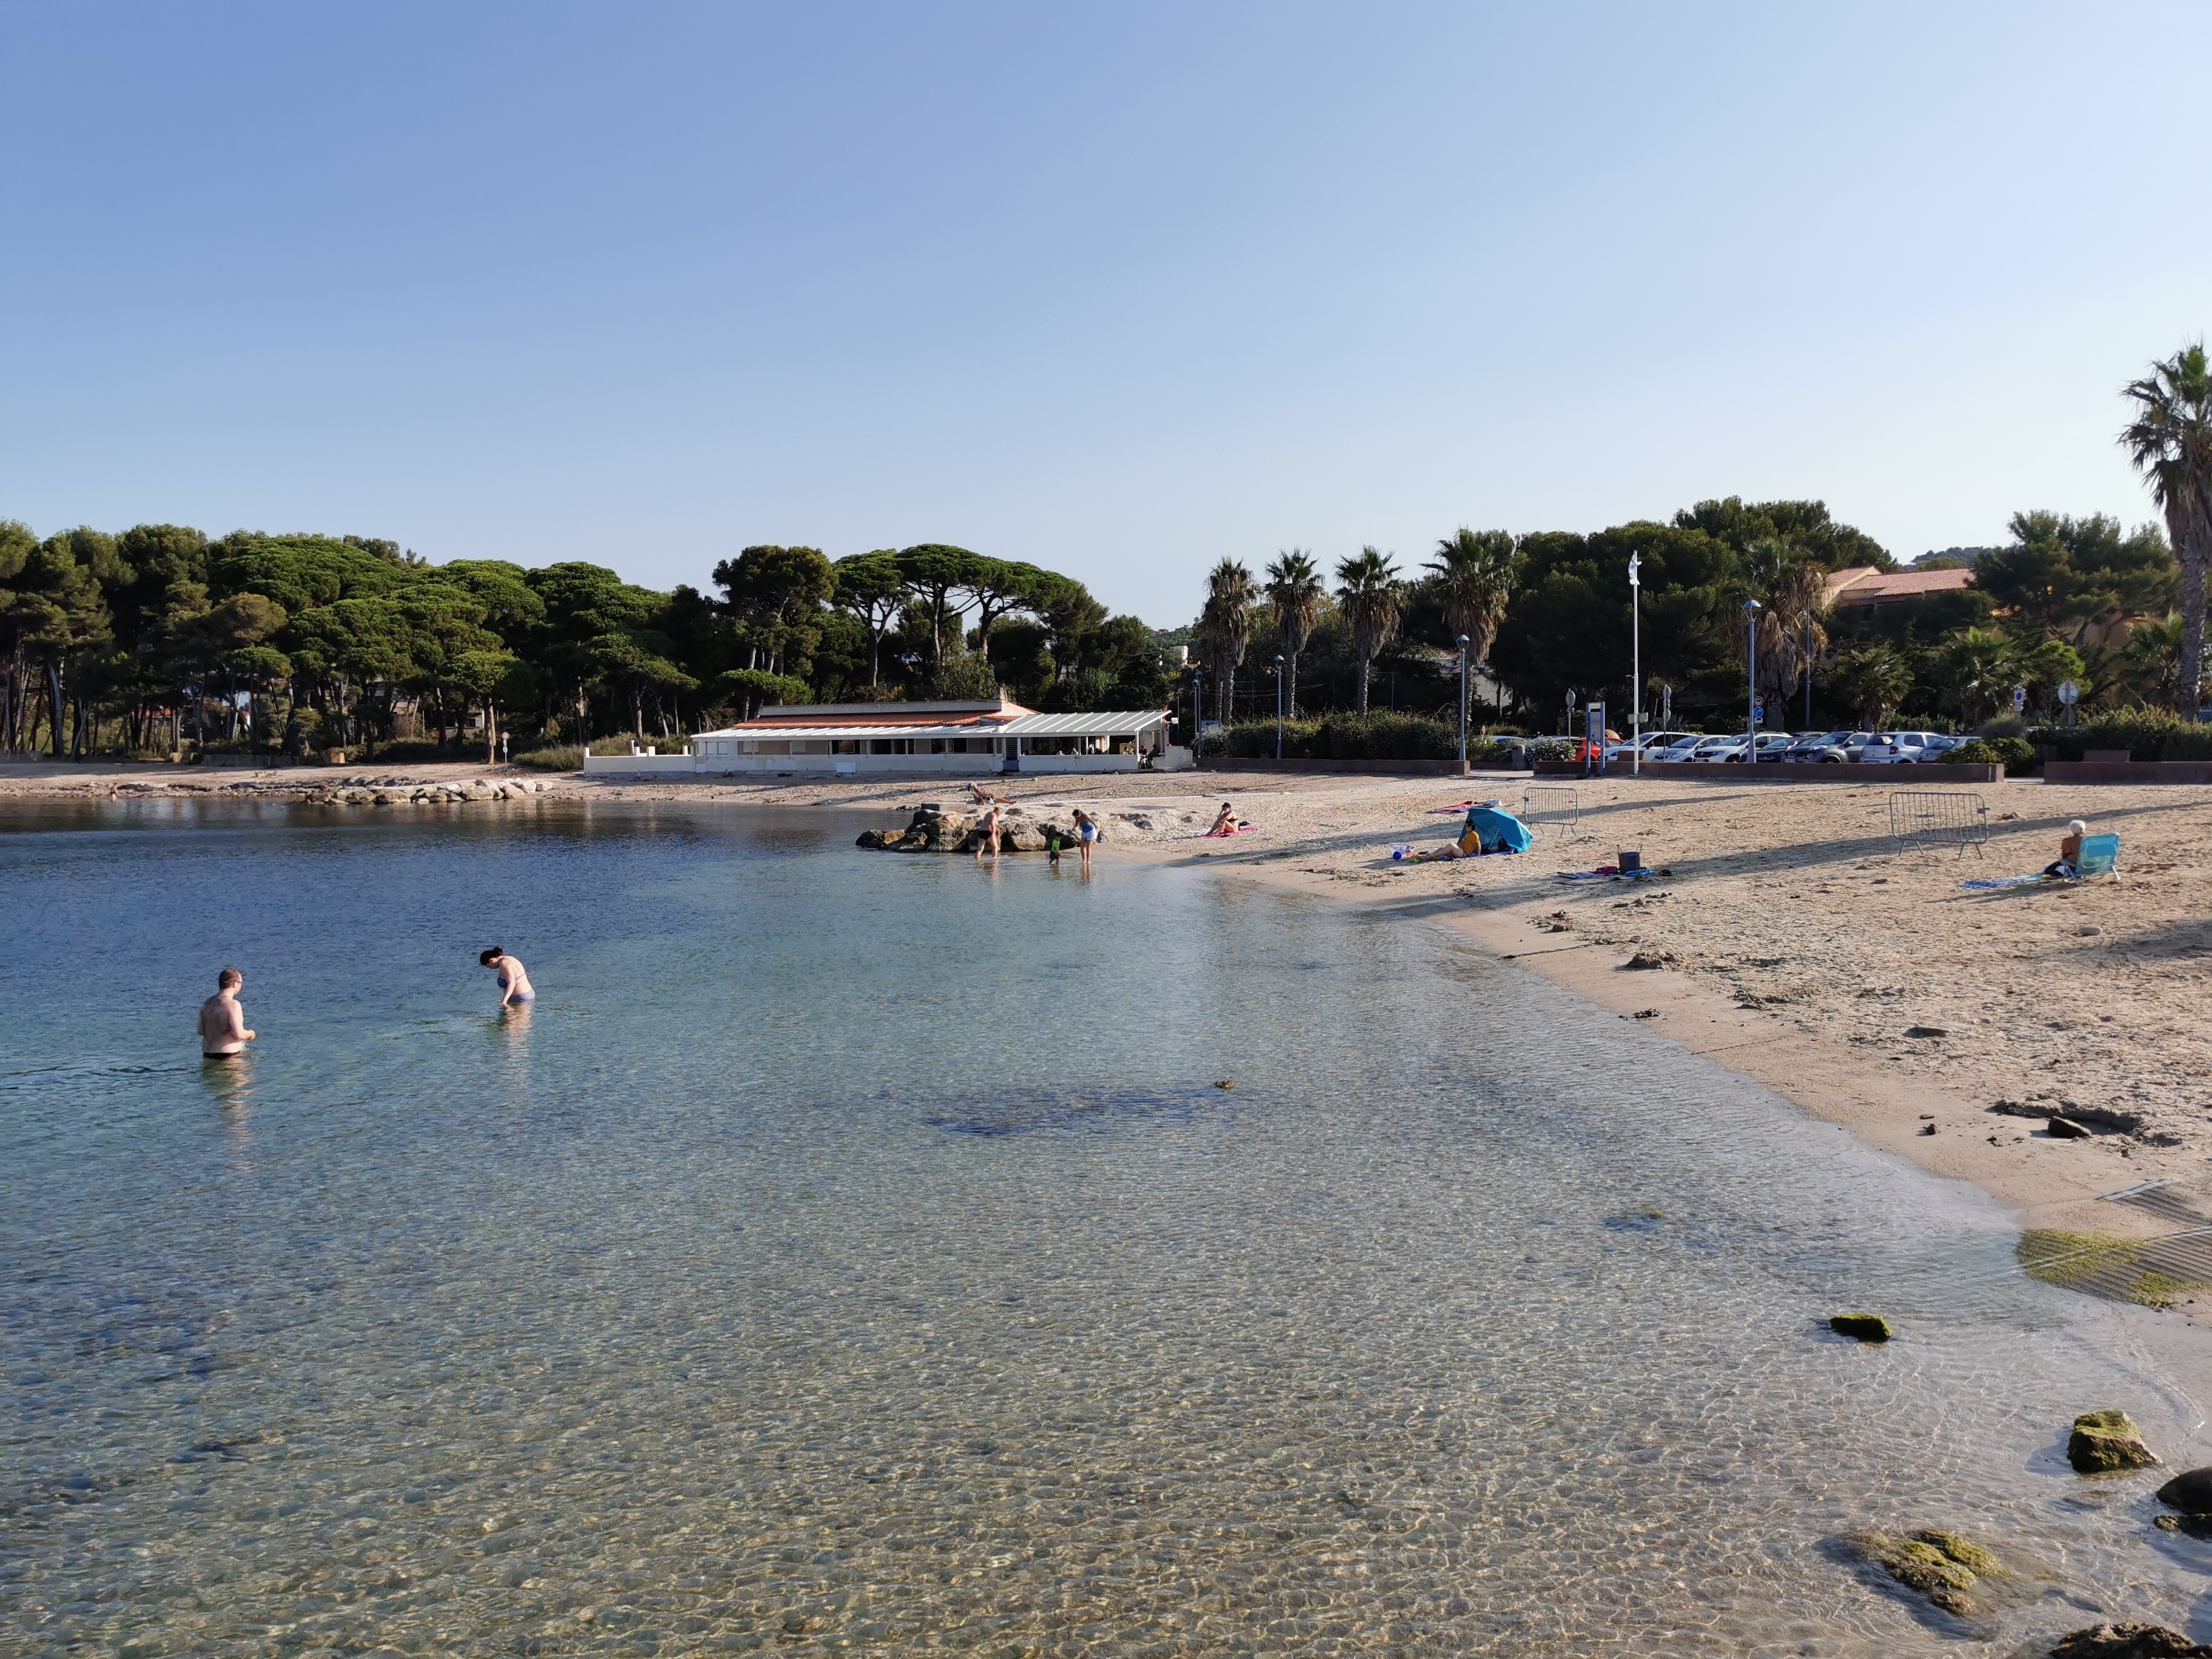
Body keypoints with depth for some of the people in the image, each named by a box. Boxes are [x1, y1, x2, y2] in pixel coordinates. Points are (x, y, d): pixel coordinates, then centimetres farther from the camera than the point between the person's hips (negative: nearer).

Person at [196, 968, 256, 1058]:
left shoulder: (207, 1003, 9)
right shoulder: (232, 1004, -15)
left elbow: (200, 1031, 18)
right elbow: (239, 1034, -19)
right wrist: (250, 1034, 2)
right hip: (229, 1056, -8)